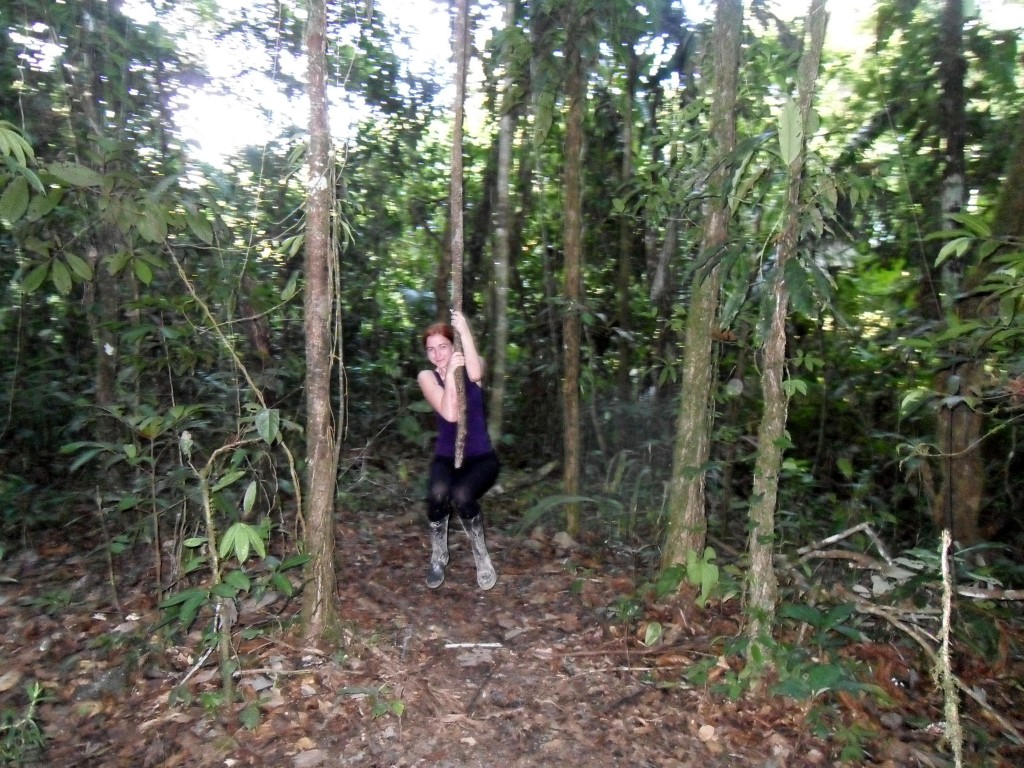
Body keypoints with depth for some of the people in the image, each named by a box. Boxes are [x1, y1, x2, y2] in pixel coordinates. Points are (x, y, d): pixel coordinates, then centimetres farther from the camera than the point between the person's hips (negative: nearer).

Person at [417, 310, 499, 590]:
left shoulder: (472, 365, -1)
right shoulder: (427, 377, -4)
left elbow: (474, 374, -29)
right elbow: (450, 414, -19)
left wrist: (465, 330, -29)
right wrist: (449, 373, -23)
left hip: (481, 457, -1)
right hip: (447, 458, 1)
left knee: (462, 496, -31)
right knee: (437, 494, -32)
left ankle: (482, 558, -5)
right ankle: (438, 557, -3)